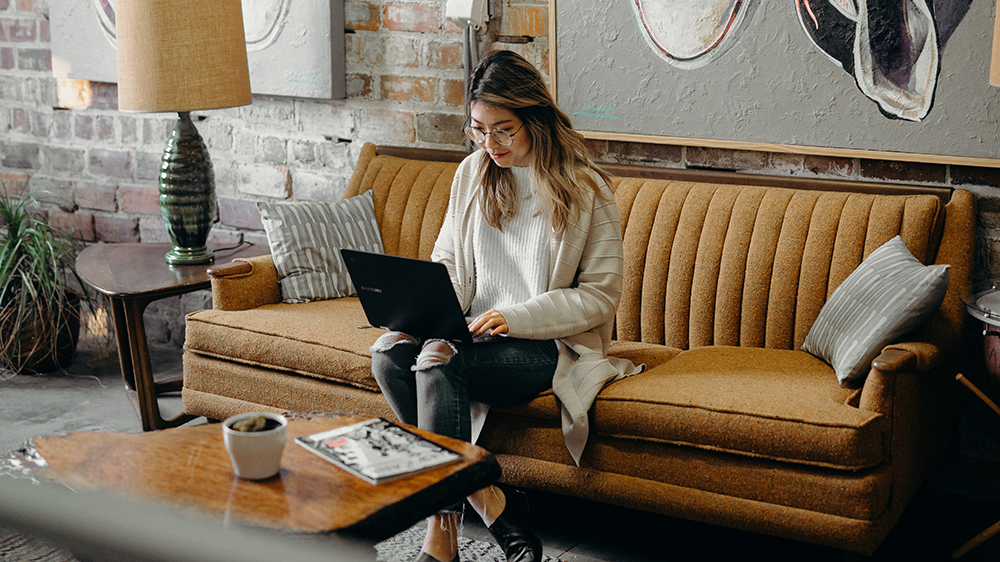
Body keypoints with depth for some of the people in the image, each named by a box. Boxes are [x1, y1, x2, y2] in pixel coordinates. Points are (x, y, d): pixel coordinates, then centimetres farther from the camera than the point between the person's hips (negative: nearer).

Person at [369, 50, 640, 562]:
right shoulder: (471, 174, 10)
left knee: (438, 362, -31)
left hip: (551, 345, -5)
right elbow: (447, 262, 16)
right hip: (474, 333, 6)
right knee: (388, 351, -24)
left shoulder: (585, 189, -6)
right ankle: (487, 502, -20)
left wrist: (515, 318, -19)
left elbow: (600, 296, -7)